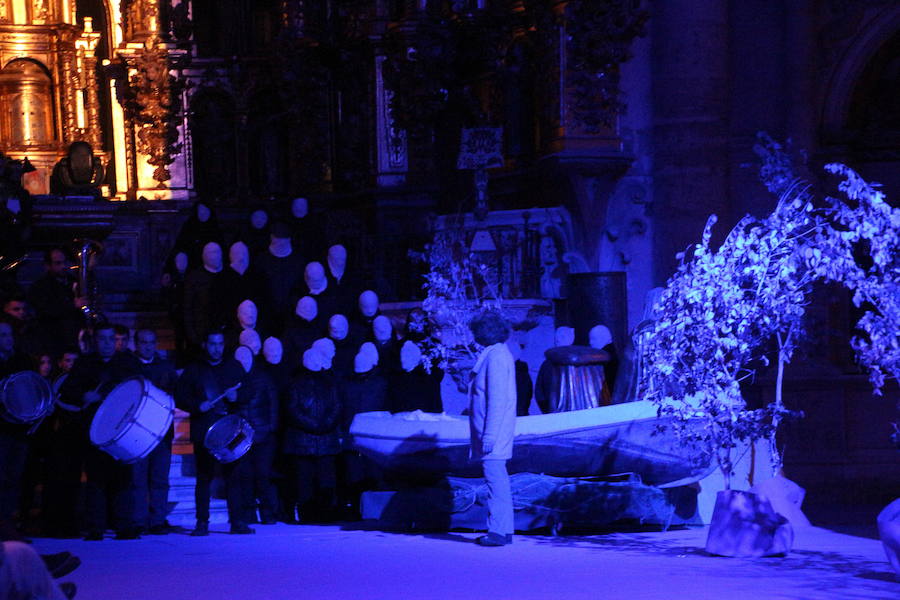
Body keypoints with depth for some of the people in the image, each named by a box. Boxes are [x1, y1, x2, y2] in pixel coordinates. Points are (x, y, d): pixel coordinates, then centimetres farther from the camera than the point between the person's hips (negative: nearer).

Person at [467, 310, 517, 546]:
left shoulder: (495, 356, -14)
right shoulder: (499, 353, 17)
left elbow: (497, 399, -19)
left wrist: (489, 435, -21)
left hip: (493, 431, -11)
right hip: (494, 433, 11)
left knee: (495, 477, -12)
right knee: (498, 479, 12)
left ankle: (498, 531, -15)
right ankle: (504, 529, 16)